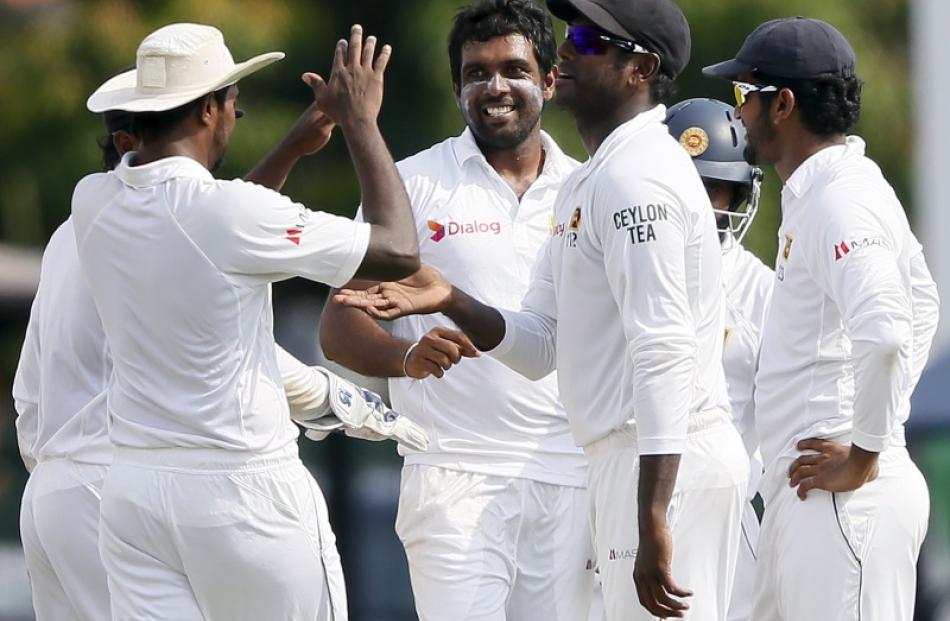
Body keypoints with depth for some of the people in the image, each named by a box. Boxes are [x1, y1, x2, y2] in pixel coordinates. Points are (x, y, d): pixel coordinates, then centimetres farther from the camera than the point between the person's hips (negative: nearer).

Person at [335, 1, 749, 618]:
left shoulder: (635, 177, -14)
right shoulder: (585, 185, 19)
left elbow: (663, 353, -22)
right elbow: (540, 343, 19)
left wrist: (652, 522, -27)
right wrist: (450, 301, 1)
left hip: (665, 467, -11)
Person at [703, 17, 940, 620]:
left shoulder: (842, 201, -15)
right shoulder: (814, 192, 17)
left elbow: (885, 333, -29)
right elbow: (921, 304, 30)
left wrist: (864, 456, -20)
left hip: (844, 498, -10)